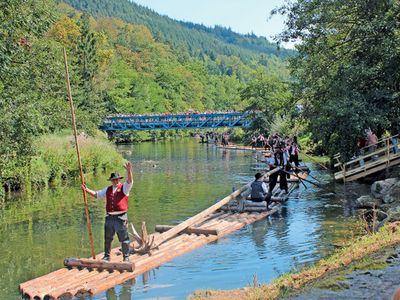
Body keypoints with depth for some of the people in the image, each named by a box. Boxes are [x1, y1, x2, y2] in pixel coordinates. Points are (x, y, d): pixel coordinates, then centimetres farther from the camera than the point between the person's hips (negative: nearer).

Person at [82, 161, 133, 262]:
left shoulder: (124, 187, 0)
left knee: (124, 238, 1)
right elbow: (96, 194, 22)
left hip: (121, 217, -5)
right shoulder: (108, 189, 15)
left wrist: (129, 171, -36)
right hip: (110, 217, 5)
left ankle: (126, 257, 11)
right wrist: (87, 190, 7)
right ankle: (106, 256, 26)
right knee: (107, 238, 13)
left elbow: (130, 181, -19)